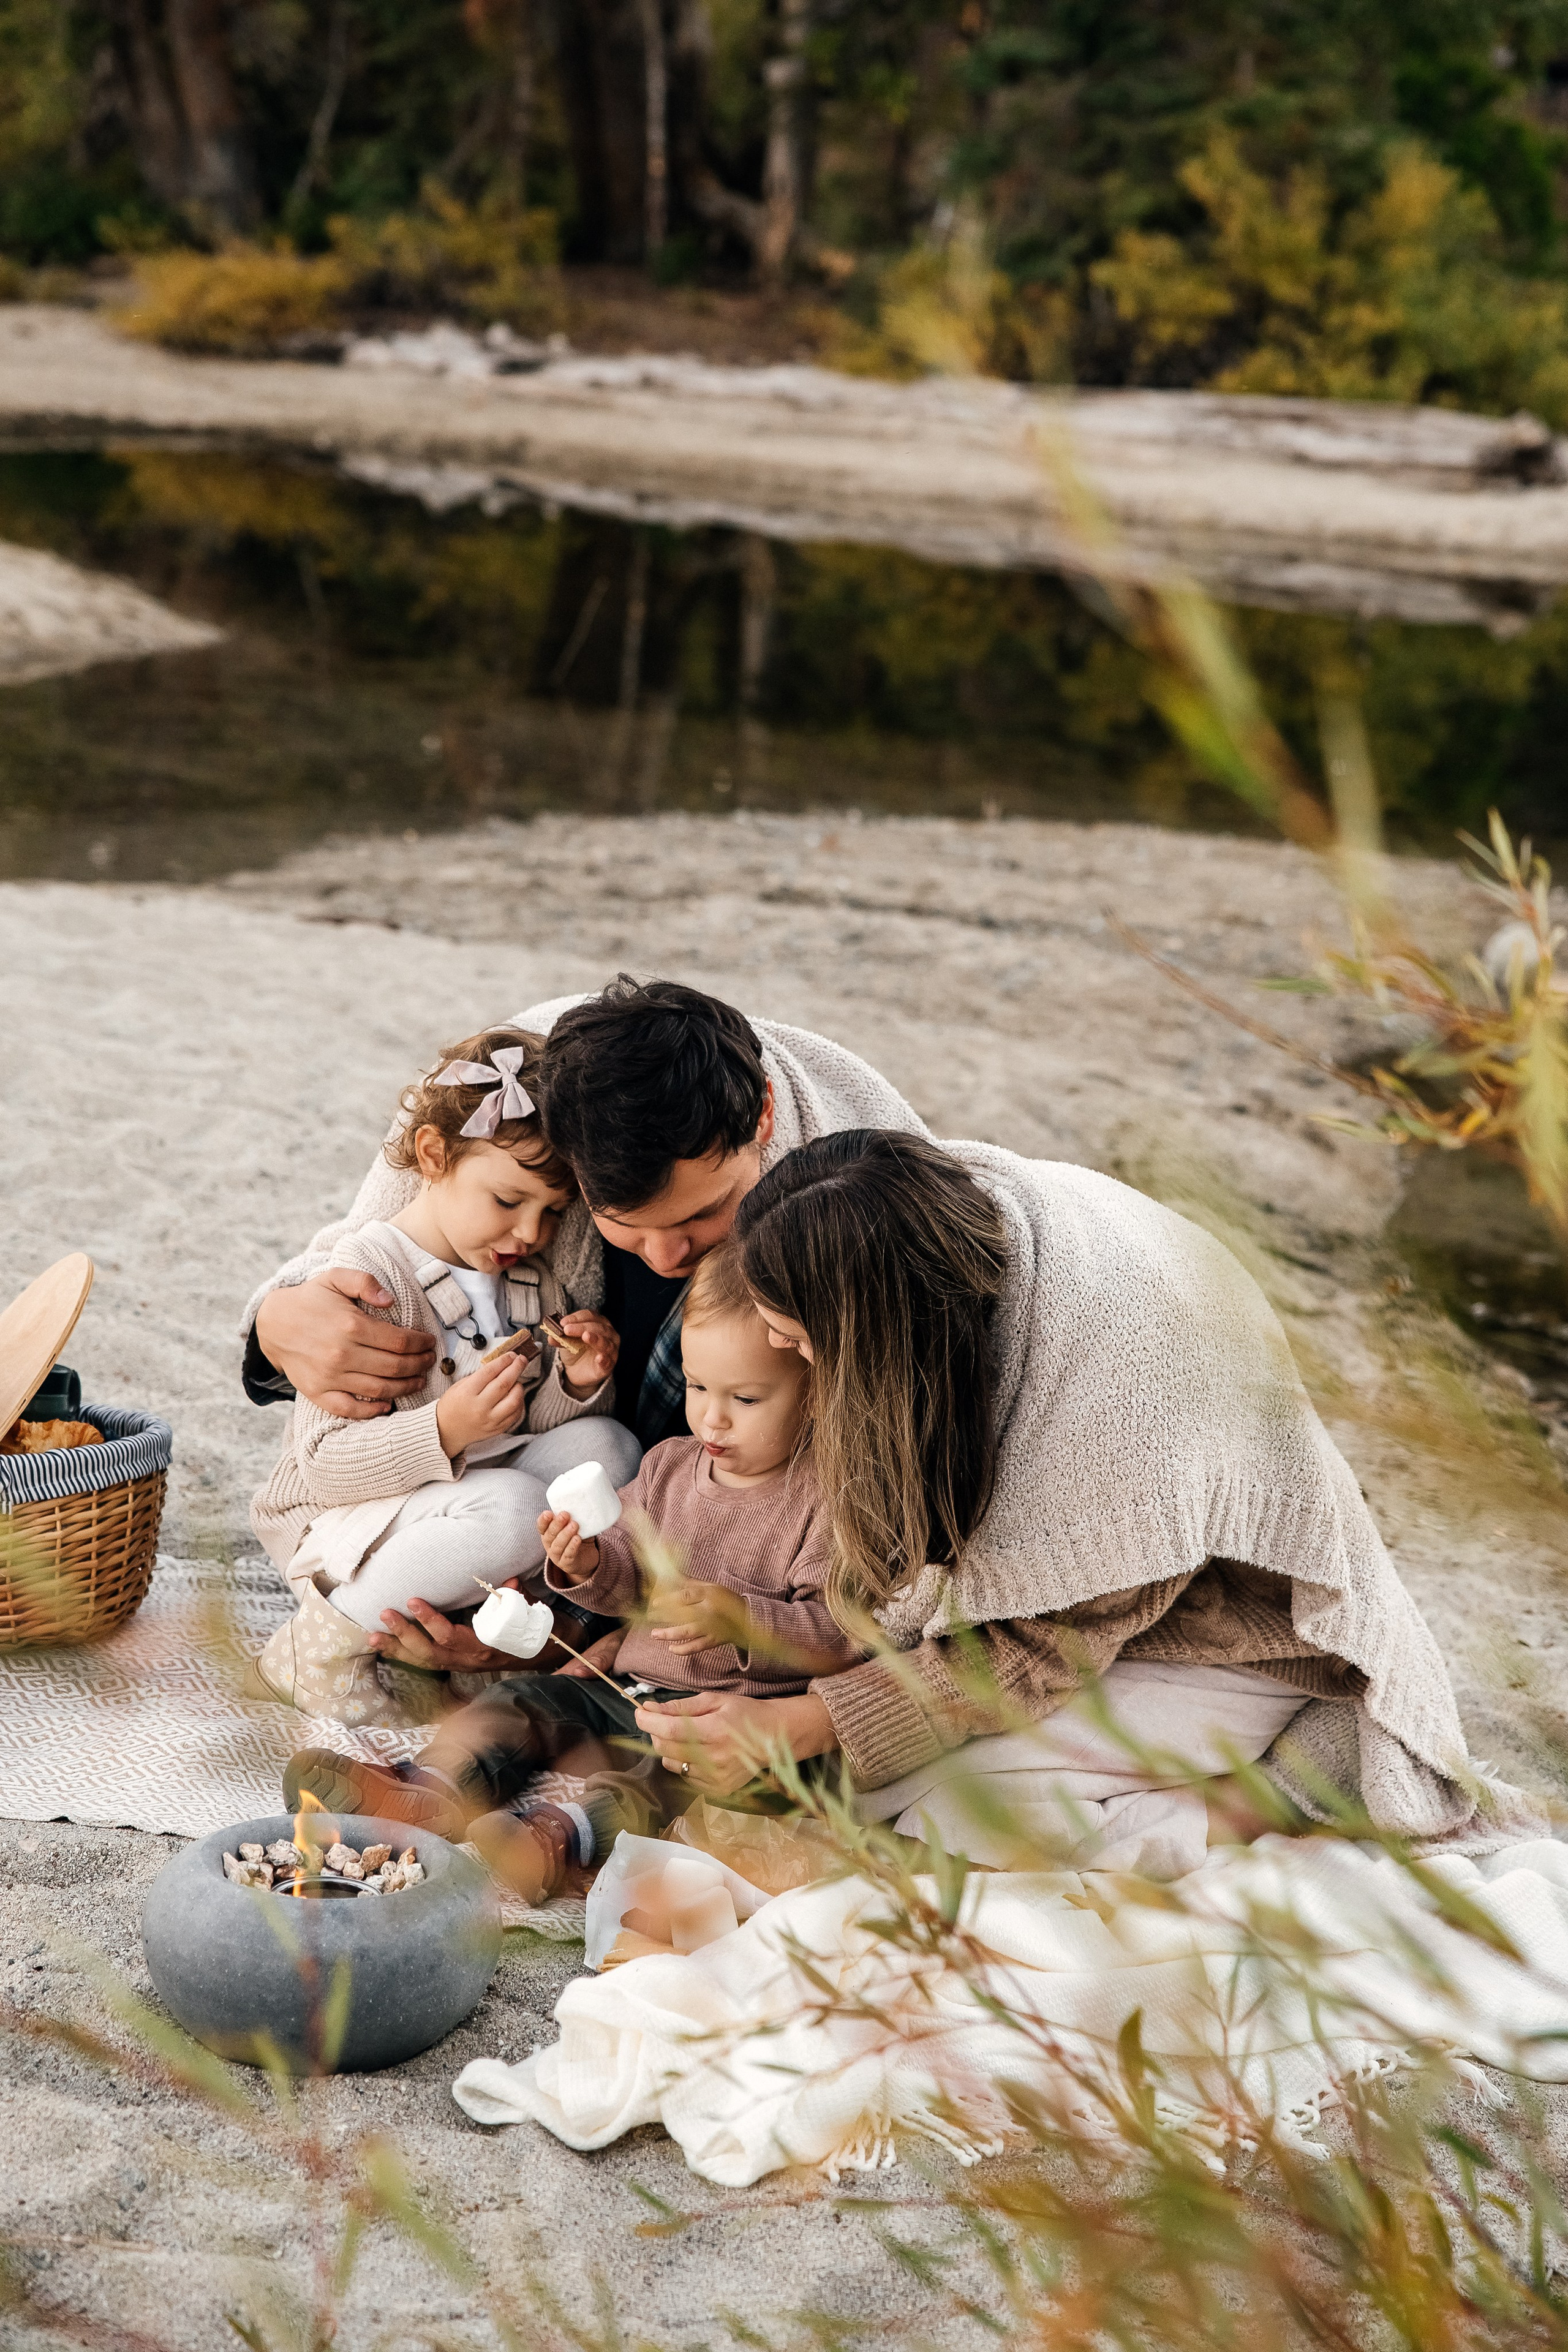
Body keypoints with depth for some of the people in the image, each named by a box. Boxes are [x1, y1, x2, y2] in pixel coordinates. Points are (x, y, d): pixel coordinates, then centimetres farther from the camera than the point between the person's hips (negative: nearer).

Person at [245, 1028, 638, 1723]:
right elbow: (325, 1465, -21)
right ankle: (324, 1645, -14)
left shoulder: (536, 1276, 7)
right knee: (513, 1509, -34)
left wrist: (577, 1386, -9)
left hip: (463, 1496, 7)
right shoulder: (368, 1273, -17)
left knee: (606, 1445, -15)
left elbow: (536, 1430, 13)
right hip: (336, 1528, -7)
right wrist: (444, 1431, -36)